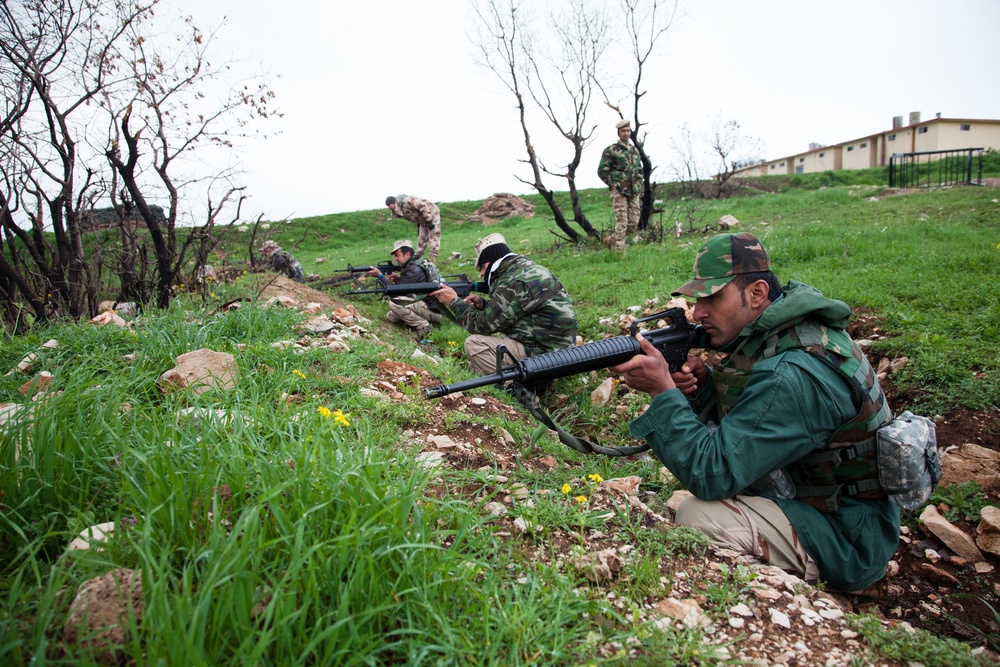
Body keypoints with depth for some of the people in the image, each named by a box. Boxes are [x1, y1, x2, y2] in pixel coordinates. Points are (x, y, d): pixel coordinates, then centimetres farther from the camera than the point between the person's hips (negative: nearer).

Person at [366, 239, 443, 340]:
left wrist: (380, 276, -12)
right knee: (390, 317, 12)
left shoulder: (414, 270, -20)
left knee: (394, 303, -23)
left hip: (433, 310, -10)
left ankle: (423, 326, -14)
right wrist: (398, 279, -1)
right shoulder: (413, 265, 10)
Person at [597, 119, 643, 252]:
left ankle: (612, 240, 20)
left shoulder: (635, 150, 17)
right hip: (619, 192, -6)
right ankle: (619, 251, -4)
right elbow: (602, 171, -4)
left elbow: (640, 170, 26)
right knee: (622, 223, -10)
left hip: (634, 192, 6)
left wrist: (639, 185, 13)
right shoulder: (611, 150, -3)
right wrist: (612, 184, -8)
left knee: (633, 223, 3)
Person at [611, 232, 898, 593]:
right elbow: (744, 414, 9)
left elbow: (712, 475, -30)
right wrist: (701, 384, -12)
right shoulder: (772, 334, -1)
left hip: (846, 540, -9)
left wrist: (663, 389, -28)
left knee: (697, 516, -25)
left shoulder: (794, 374, -30)